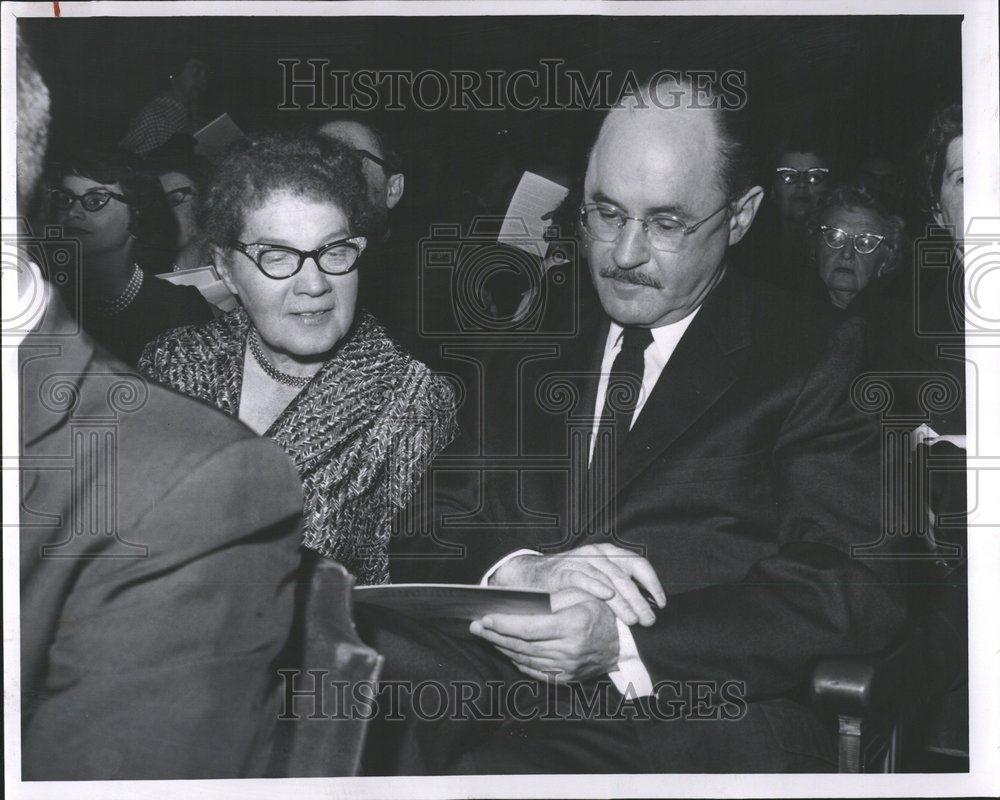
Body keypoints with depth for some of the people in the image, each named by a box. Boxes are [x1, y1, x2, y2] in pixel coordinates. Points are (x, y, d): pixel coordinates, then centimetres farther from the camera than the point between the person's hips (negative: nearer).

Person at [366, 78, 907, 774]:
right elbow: (441, 512, 12)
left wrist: (621, 642, -19)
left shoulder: (813, 356, 3)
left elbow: (862, 593, -8)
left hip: (692, 727, -5)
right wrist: (517, 568, -13)